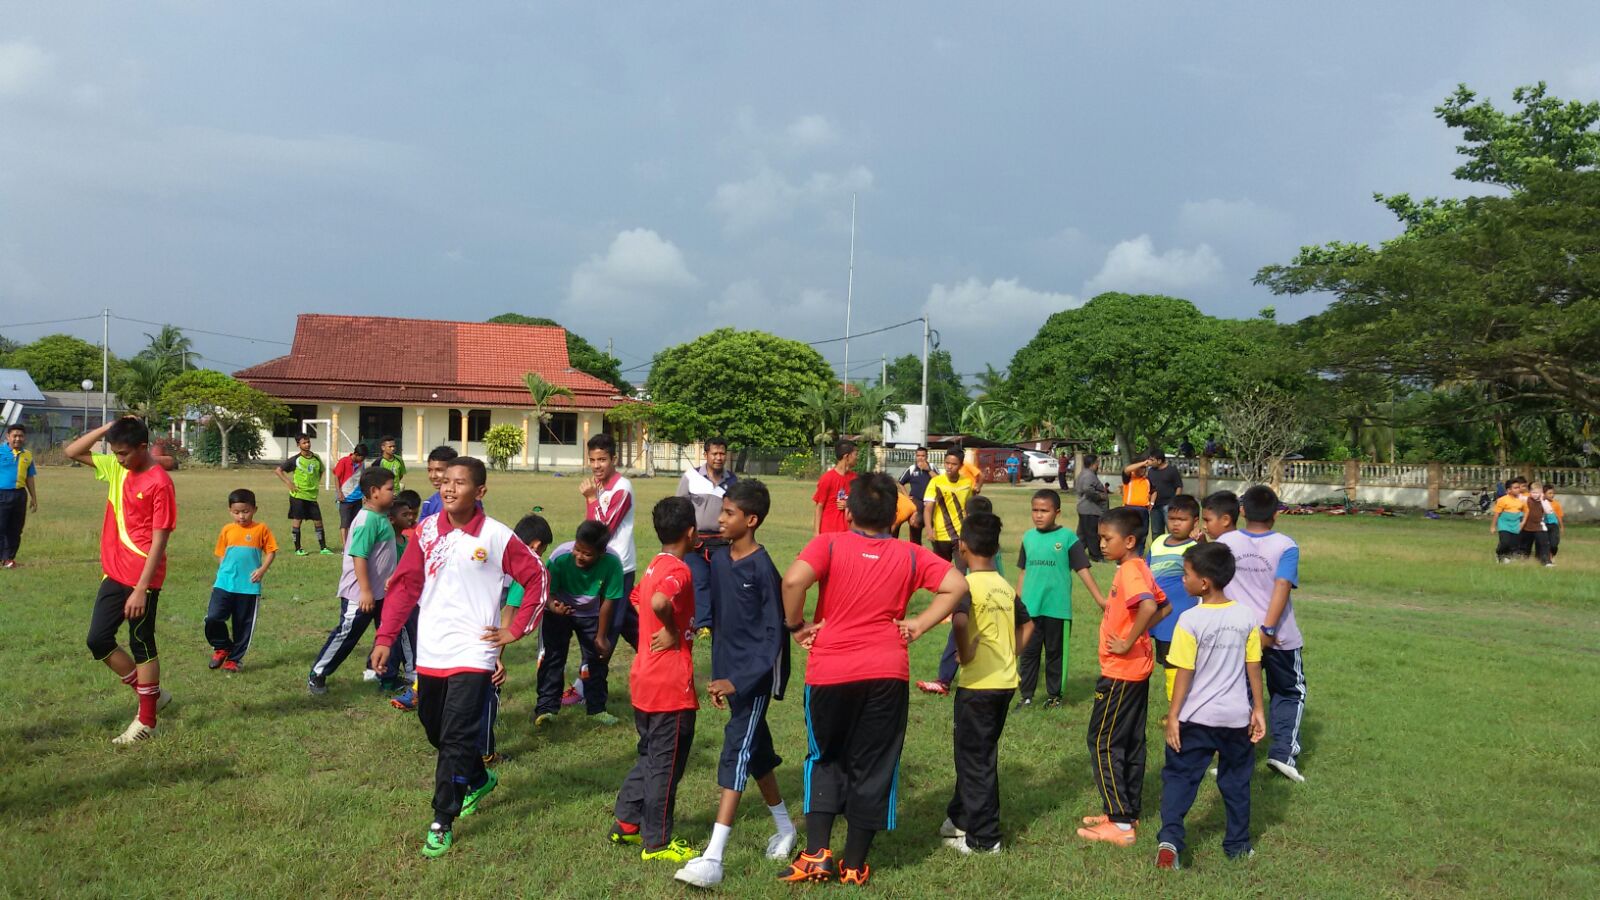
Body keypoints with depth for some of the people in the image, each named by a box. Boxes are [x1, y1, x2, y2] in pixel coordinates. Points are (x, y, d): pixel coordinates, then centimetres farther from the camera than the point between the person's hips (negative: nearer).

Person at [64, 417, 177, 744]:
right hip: (114, 574, 8)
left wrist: (140, 590, -19)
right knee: (98, 640, 9)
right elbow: (73, 452, 12)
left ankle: (146, 721, 15)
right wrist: (107, 428, -2)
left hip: (142, 579, -8)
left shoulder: (159, 483, -18)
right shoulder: (117, 468, 5)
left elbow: (158, 541, -18)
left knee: (142, 646, 3)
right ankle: (151, 692, 25)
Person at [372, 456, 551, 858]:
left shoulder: (497, 537, -9)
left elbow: (537, 578, -1)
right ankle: (479, 780, 43)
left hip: (472, 655, -5)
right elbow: (405, 585, 5)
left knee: (456, 739, -8)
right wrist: (385, 637, 0)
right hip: (430, 653, 5)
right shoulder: (427, 531, 1)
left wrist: (516, 630, -3)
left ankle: (442, 824, 4)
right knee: (435, 730, 18)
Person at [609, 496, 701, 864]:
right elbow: (660, 602, -38)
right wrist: (673, 632, -22)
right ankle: (658, 843, 12)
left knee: (649, 757, 22)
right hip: (671, 685, -9)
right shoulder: (679, 571, -19)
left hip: (645, 680, 9)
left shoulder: (654, 567, 9)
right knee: (666, 765, 3)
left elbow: (638, 600, 23)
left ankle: (626, 824, 28)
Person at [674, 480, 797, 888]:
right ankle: (785, 827, 38)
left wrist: (738, 681, -23)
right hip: (730, 672, 8)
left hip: (757, 674, -8)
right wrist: (718, 674, 10)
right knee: (757, 750, 19)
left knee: (736, 752, -13)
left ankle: (713, 858, -16)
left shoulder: (763, 569, -17)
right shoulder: (718, 560, 5)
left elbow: (773, 635, -17)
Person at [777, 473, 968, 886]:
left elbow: (794, 579, -20)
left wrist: (796, 625, -6)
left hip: (830, 672, -1)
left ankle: (817, 855, 11)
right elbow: (956, 585, -3)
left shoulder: (828, 545, -3)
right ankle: (853, 865, 19)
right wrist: (920, 624, 2)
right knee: (873, 768, 12)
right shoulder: (909, 555, 5)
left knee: (824, 759, 19)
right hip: (887, 673, 1)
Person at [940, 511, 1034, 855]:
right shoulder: (1006, 586, 8)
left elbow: (959, 620, -33)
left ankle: (982, 837, 9)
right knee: (981, 754, 19)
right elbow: (1027, 625, 20)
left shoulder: (967, 584, -14)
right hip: (1006, 681, 7)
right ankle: (961, 816, 33)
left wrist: (963, 654, -19)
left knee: (975, 759, 3)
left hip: (978, 683, -7)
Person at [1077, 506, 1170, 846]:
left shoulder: (1130, 570, -19)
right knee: (1131, 742, 16)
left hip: (1121, 671, -10)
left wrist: (1128, 643, -26)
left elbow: (1148, 606, -36)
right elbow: (1163, 607, 19)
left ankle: (1120, 824, -1)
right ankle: (1128, 812, 25)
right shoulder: (1138, 568, 10)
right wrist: (1137, 631, 11)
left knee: (1103, 743, -3)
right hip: (1137, 669, 10)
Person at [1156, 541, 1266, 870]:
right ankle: (1238, 845, 28)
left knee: (1179, 776, 6)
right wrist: (1258, 709, 10)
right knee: (1236, 780, 18)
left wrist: (1173, 715, -6)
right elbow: (1254, 668, 2)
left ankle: (1169, 838, -10)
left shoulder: (1190, 620, -16)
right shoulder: (1246, 617, -3)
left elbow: (1185, 672, -13)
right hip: (1237, 716, 4)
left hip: (1196, 718, -3)